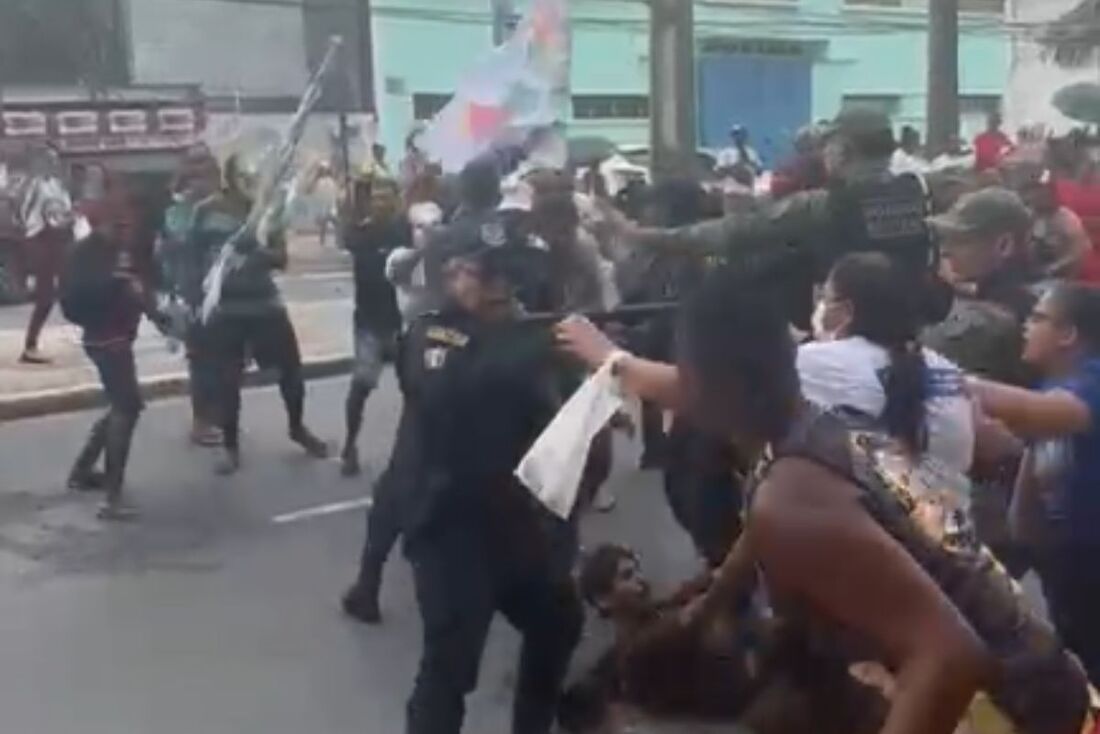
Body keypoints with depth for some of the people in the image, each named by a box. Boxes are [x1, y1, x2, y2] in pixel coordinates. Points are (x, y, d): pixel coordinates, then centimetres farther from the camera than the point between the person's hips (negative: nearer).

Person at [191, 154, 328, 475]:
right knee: (228, 379, 3)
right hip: (225, 308, -2)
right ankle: (231, 447, 20)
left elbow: (281, 257, -2)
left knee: (291, 367, 5)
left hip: (265, 302, 2)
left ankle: (297, 428, 30)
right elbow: (193, 255, 4)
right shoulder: (206, 211, -4)